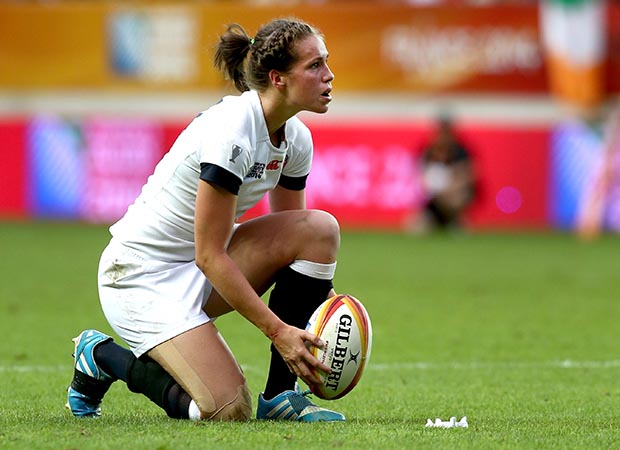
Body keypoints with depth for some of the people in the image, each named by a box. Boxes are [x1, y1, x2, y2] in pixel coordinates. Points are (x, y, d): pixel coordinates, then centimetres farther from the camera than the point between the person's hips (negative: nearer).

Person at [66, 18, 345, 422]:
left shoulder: (296, 138, 0)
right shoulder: (230, 132, -26)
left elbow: (291, 236, 13)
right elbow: (209, 256, -24)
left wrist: (325, 294, -6)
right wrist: (277, 330, -25)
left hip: (197, 272, 9)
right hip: (143, 275, -9)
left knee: (320, 228, -12)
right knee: (229, 411, -20)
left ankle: (281, 395, -3)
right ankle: (101, 356, 5)